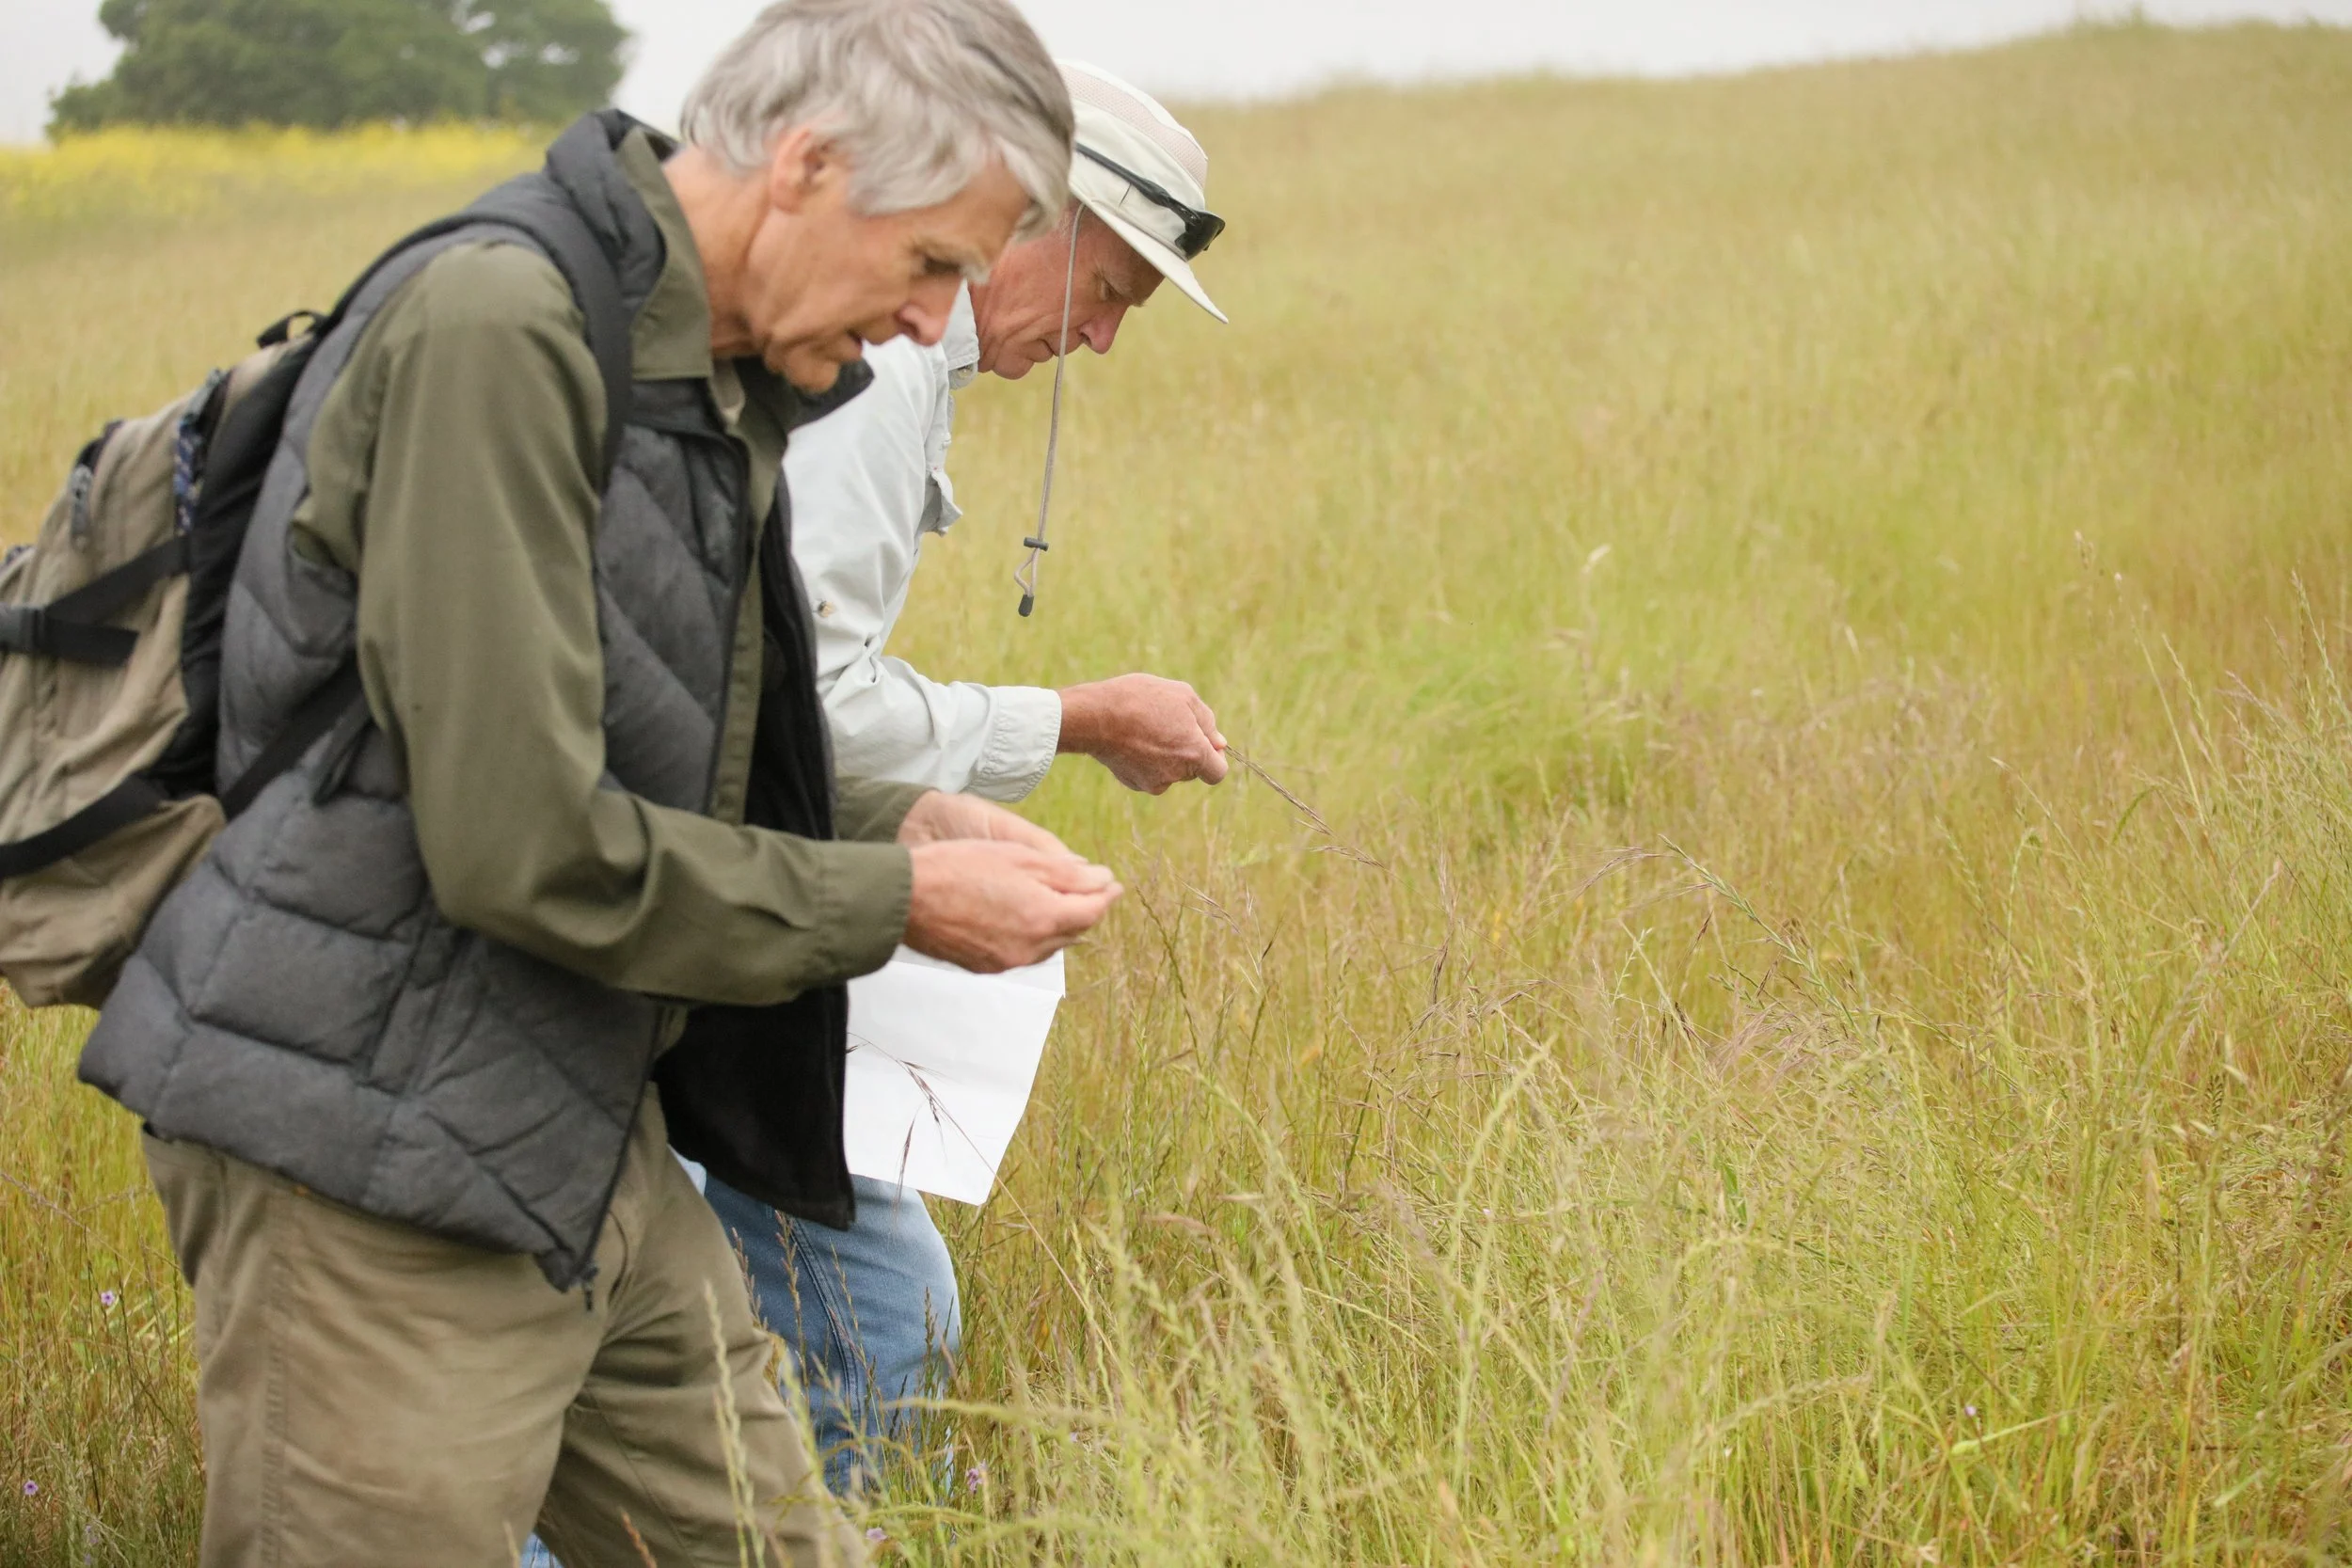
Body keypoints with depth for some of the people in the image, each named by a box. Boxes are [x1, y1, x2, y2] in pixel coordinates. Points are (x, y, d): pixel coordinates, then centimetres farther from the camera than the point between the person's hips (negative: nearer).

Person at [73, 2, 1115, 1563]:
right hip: (378, 1166, -9)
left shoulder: (716, 378, 10)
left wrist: (900, 820, 4)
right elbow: (518, 842, -24)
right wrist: (891, 903, -14)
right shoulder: (498, 331, -20)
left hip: (584, 1139, 9)